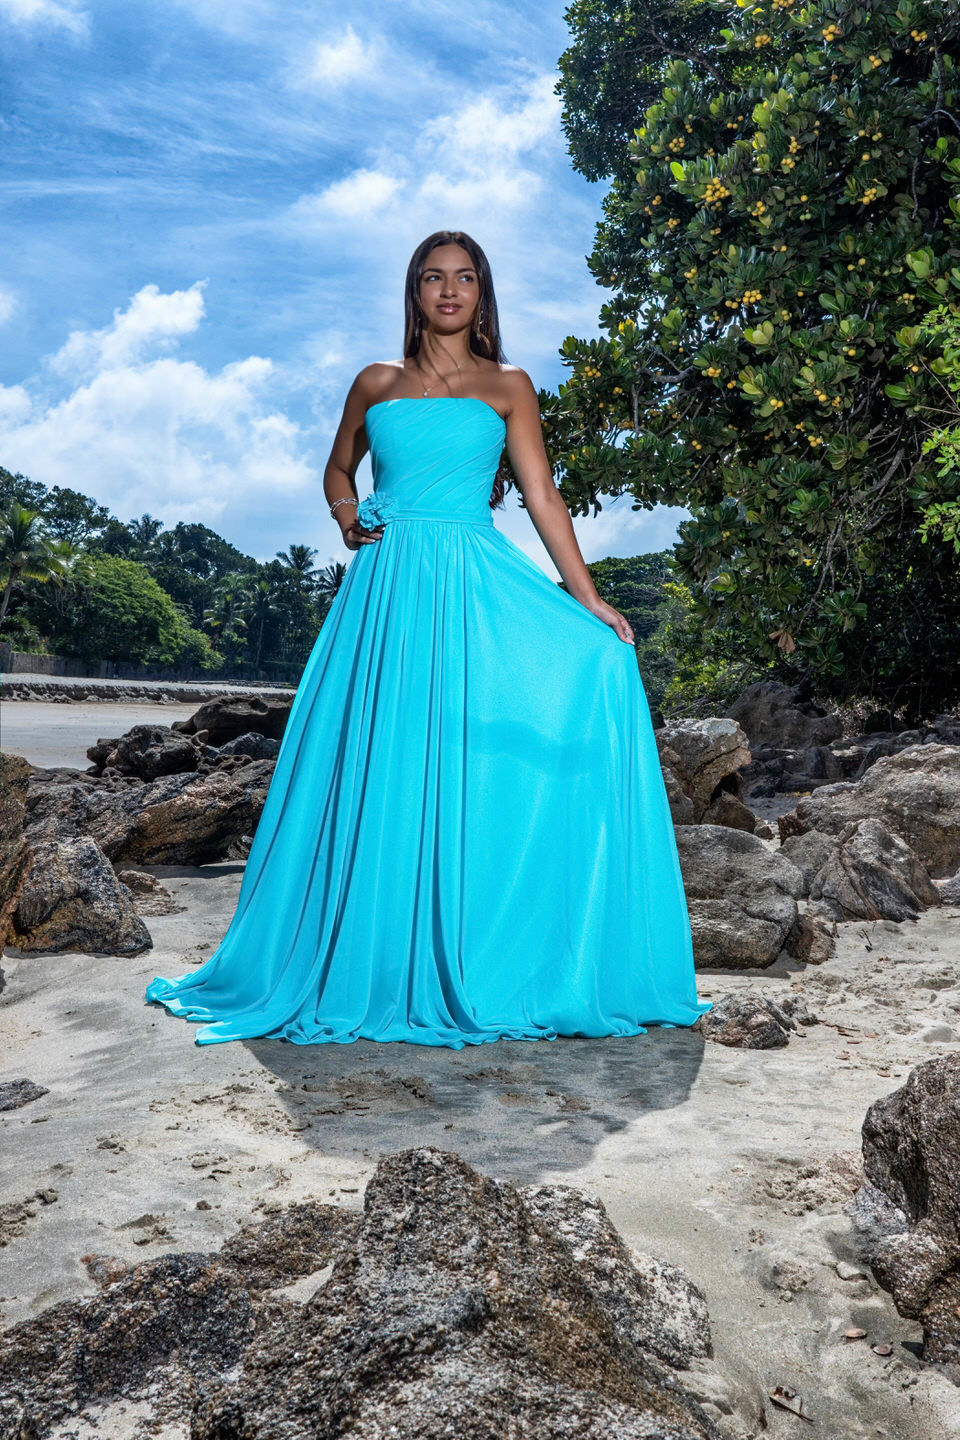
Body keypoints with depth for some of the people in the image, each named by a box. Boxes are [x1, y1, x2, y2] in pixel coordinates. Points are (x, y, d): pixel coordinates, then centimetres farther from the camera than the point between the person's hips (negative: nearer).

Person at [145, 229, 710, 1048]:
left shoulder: (507, 387, 10)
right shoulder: (377, 384, 15)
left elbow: (542, 495, 4)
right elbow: (338, 467, 28)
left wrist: (586, 597, -5)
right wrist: (348, 516, 6)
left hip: (475, 585, -1)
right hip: (387, 586, 2)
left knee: (473, 763, -10)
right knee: (380, 770, 0)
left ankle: (477, 962, 4)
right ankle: (378, 963, 13)